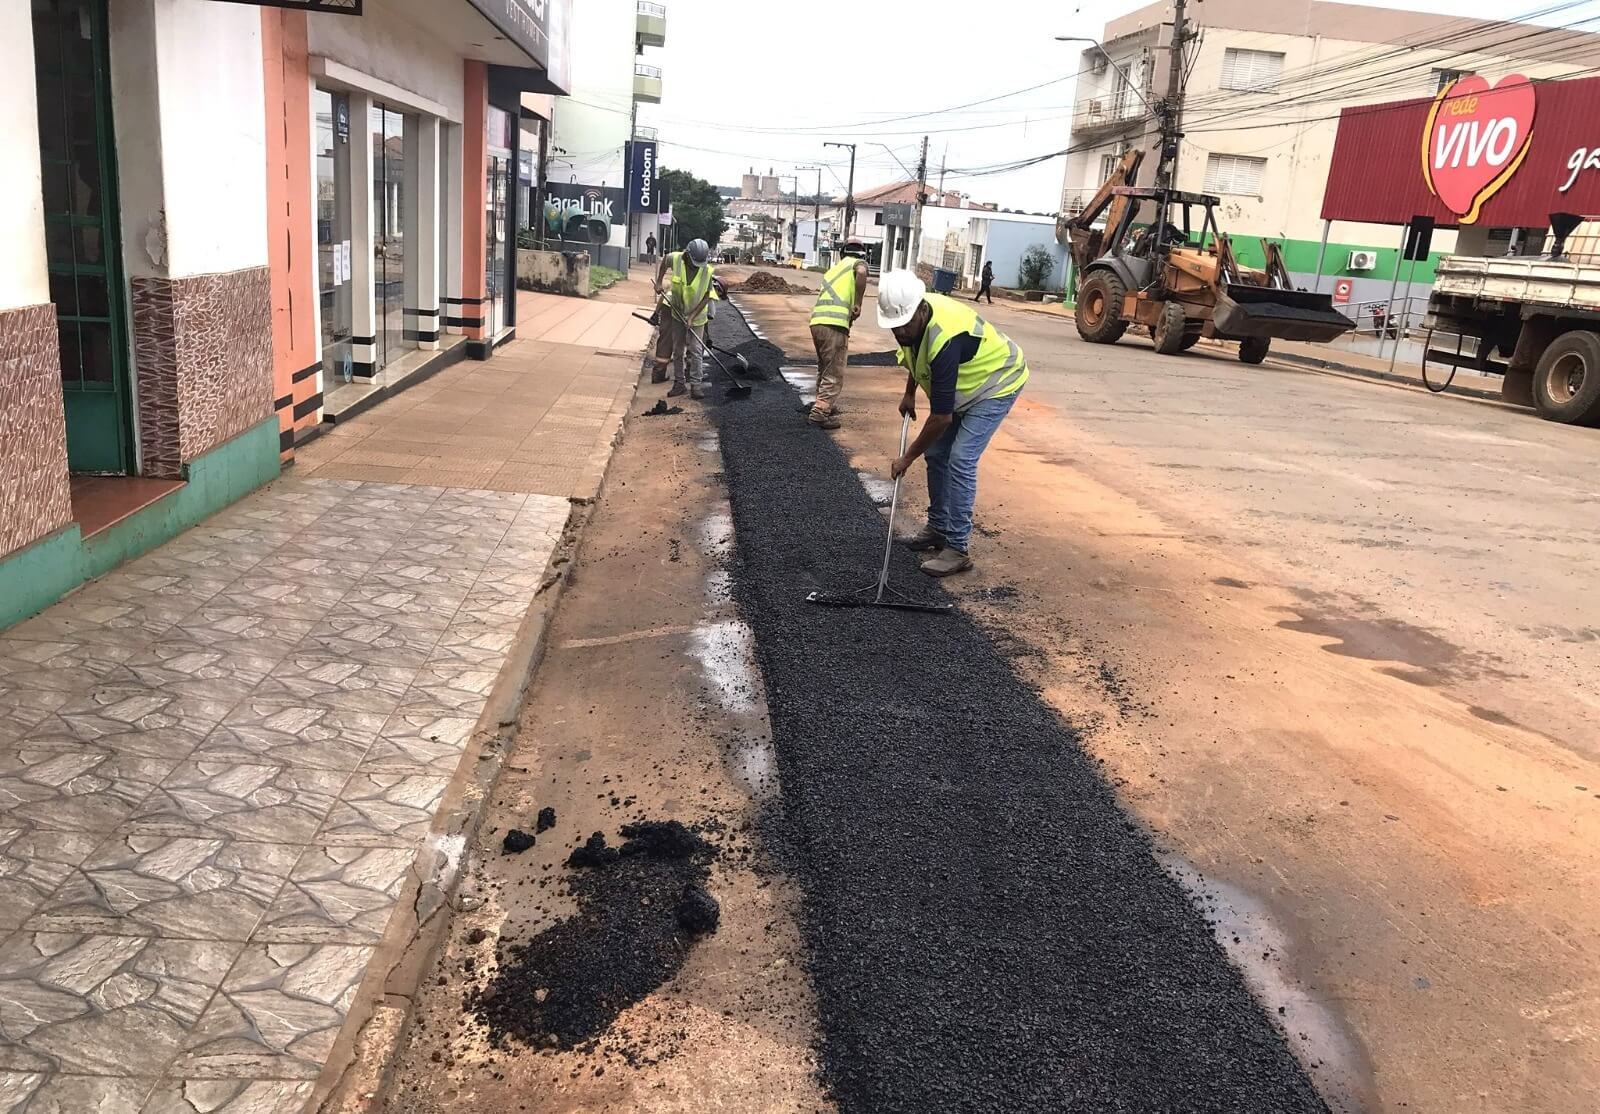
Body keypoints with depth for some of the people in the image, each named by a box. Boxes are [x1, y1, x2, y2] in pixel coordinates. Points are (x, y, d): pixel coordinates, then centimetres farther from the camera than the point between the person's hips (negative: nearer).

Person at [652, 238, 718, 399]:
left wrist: (692, 316, -18)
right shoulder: (675, 259, -16)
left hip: (697, 317, -2)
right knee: (678, 351, 7)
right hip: (677, 313, 2)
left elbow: (707, 297, -13)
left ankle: (696, 384, -4)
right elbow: (664, 260, 9)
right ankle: (679, 383, 16)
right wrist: (659, 282, 4)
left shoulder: (708, 271, -20)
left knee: (695, 351, -7)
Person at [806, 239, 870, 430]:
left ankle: (827, 406, 35)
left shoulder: (834, 268, 30)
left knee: (825, 369, 23)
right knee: (834, 374, -1)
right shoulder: (858, 263, 9)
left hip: (816, 321, 7)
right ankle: (820, 413, -5)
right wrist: (858, 304, -11)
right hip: (834, 324, -7)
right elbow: (861, 273, -16)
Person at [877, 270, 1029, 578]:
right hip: (962, 386, 9)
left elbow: (941, 417, -34)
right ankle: (938, 528, 22)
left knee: (960, 460, -18)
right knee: (936, 453, 7)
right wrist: (909, 393, 12)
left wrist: (908, 457, -23)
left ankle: (957, 549, -12)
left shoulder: (945, 340, -40)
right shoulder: (913, 315, -15)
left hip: (997, 384, -9)